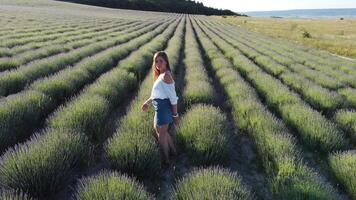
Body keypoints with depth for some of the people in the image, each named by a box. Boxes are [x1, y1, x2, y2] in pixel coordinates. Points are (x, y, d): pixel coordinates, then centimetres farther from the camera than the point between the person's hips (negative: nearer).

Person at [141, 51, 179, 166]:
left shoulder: (166, 76, -22)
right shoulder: (161, 75, 10)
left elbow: (173, 97, -22)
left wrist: (175, 115, -20)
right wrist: (147, 102, 27)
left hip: (163, 107, -10)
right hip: (161, 107, 10)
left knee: (161, 135, 6)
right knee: (158, 130, 26)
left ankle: (166, 160, 25)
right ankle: (173, 151, 42)